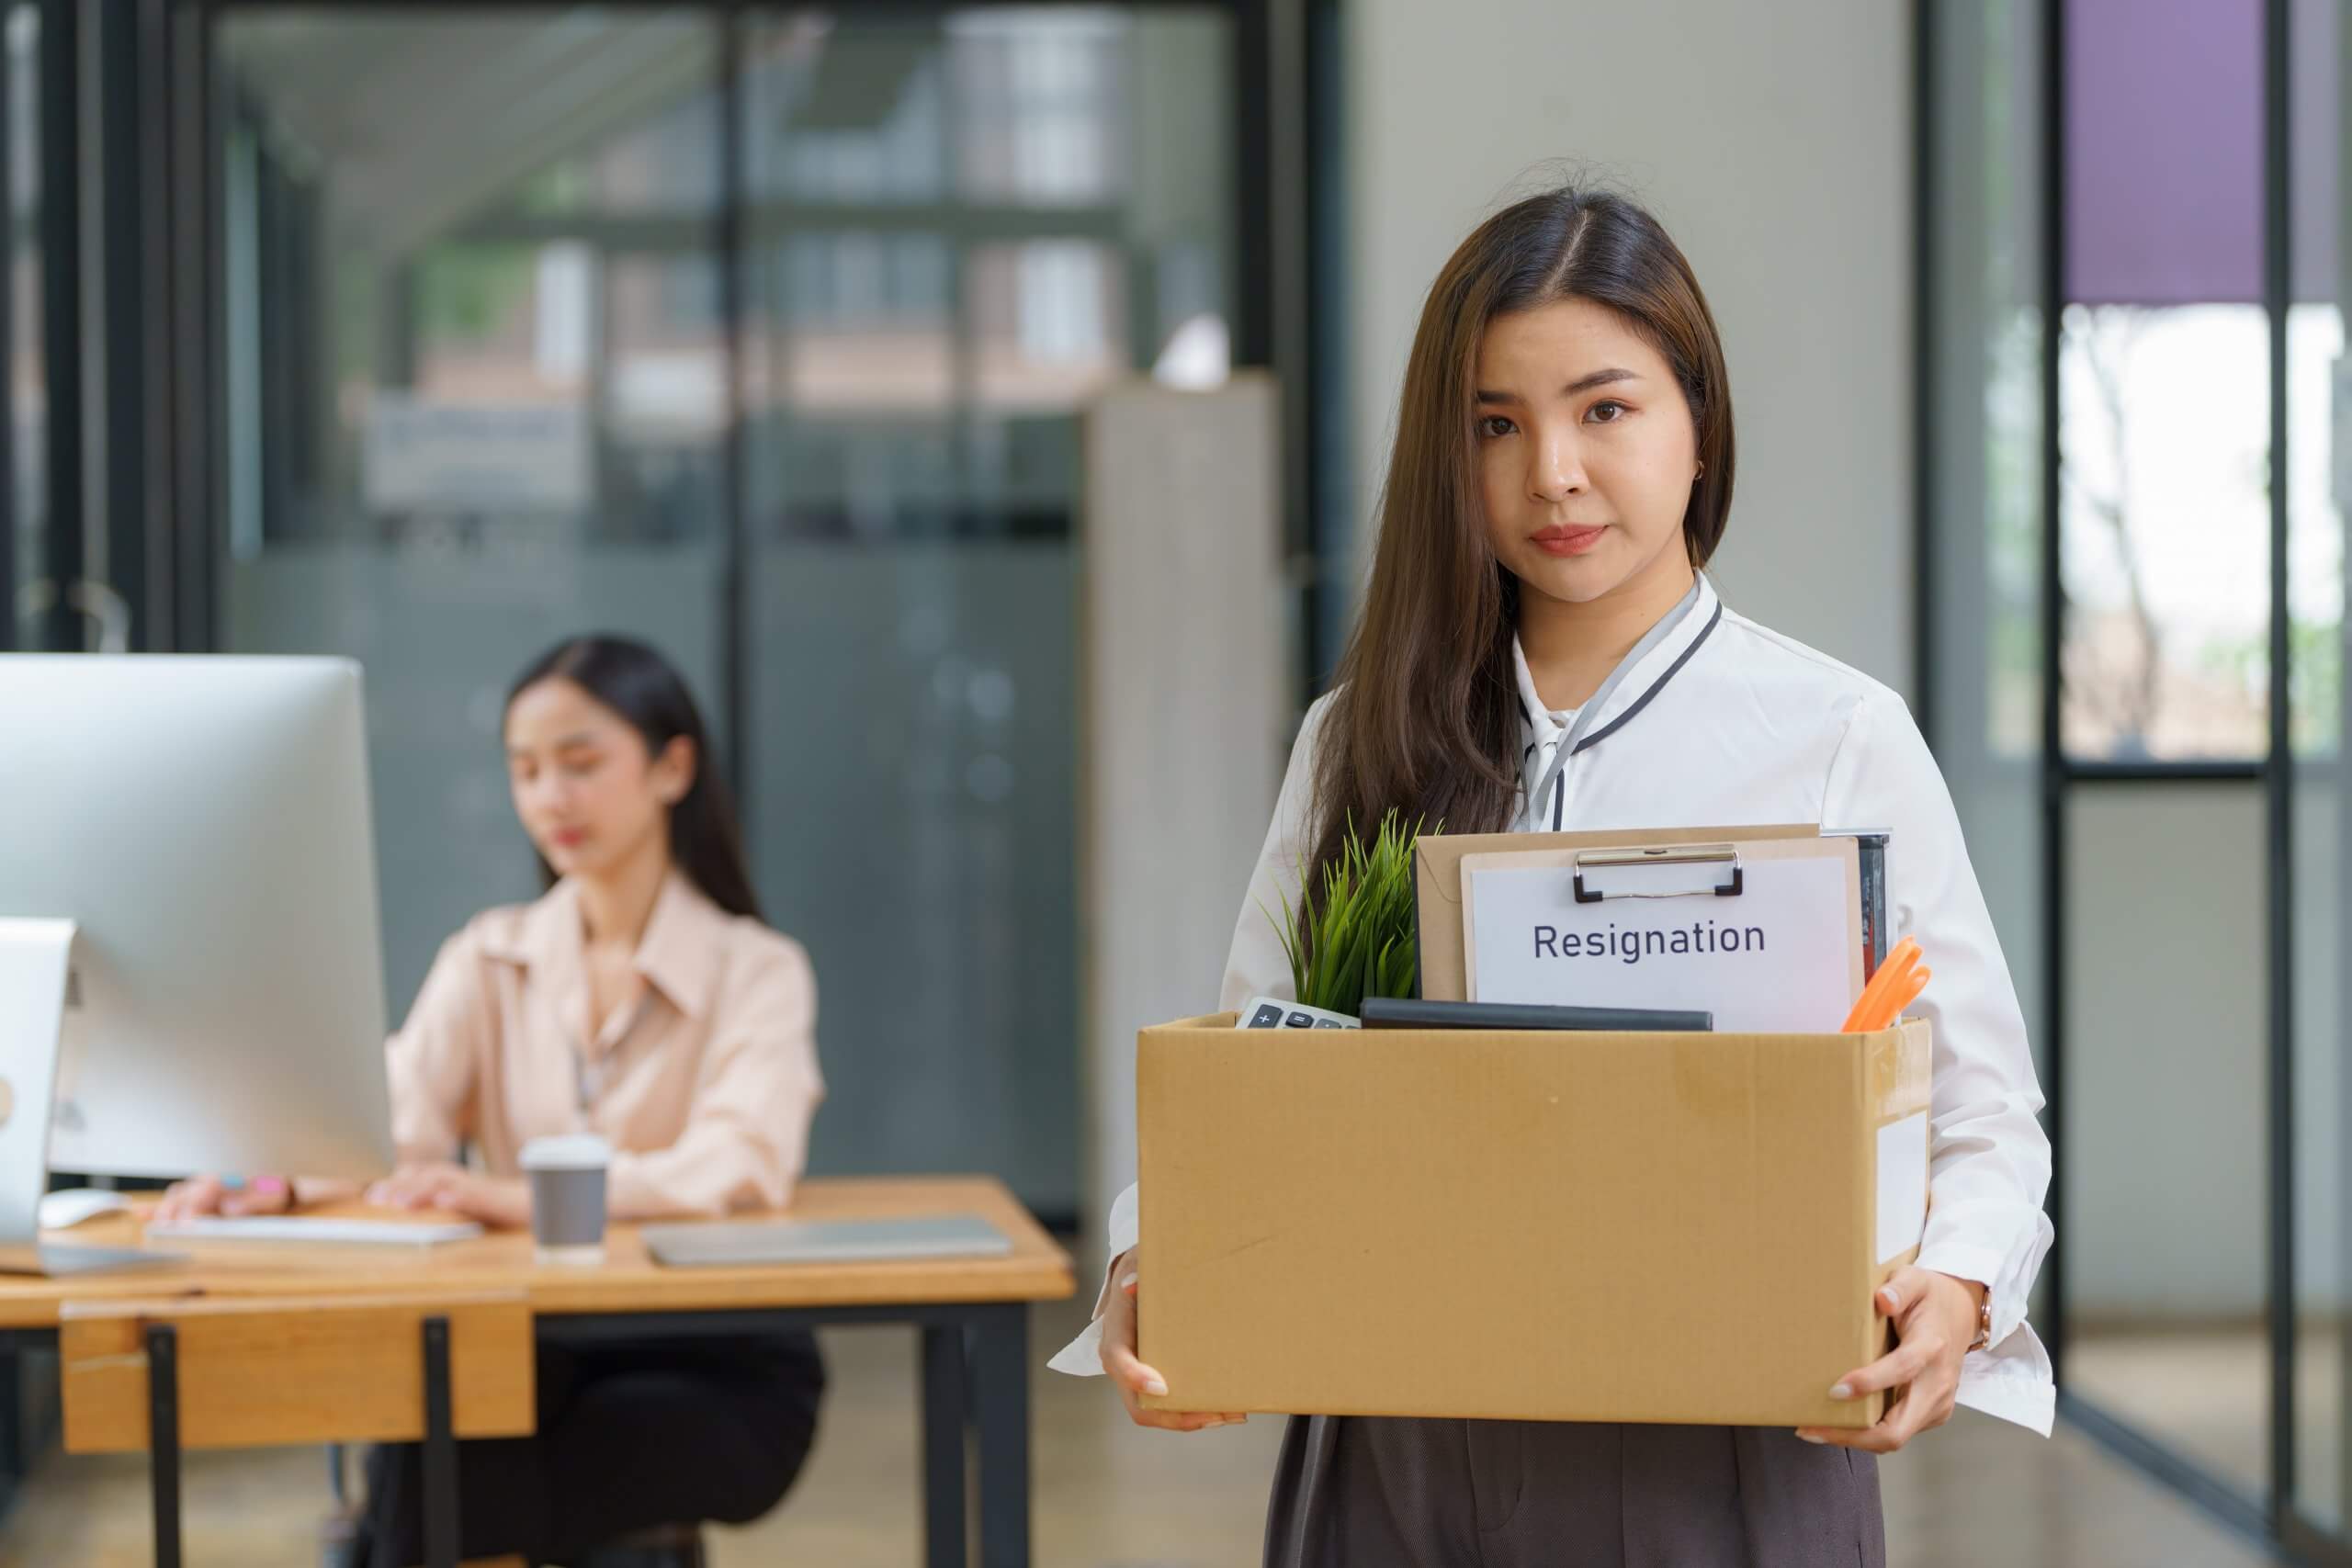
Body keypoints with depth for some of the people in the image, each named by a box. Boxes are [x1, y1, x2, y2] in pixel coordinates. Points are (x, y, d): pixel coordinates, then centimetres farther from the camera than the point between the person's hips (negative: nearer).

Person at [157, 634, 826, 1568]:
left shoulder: (756, 970, -2)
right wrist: (274, 1178, -30)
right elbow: (388, 1122, -6)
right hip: (532, 1354, 3)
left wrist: (529, 1196, -39)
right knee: (410, 1442, -31)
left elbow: (744, 1165, -22)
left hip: (714, 1372, -3)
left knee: (427, 1490, -28)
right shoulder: (489, 960, 11)